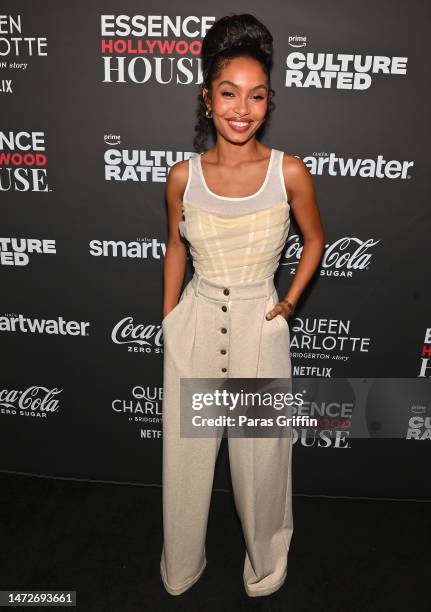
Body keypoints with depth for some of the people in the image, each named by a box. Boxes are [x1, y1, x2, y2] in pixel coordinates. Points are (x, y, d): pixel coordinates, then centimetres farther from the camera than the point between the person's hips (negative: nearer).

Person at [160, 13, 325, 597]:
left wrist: (290, 301, 0)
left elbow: (315, 240, 7)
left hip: (261, 325, -1)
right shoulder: (183, 175, -4)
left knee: (261, 453, 14)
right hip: (195, 323, 2)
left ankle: (266, 562, 47)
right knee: (186, 450, 15)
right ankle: (181, 567, 45)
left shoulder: (290, 172, -9)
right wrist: (168, 324, 9)